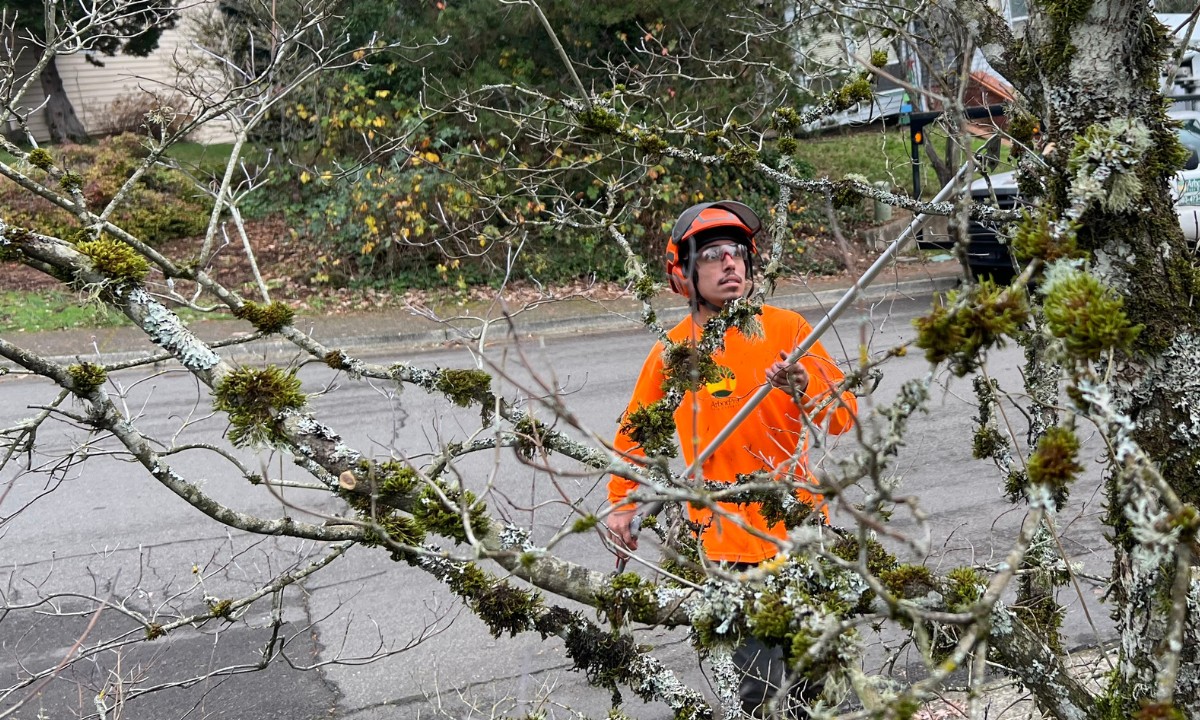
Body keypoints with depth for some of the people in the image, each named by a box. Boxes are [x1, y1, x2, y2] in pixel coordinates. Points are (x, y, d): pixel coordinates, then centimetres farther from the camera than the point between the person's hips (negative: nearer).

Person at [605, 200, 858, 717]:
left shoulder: (785, 329, -3)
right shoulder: (672, 352, 0)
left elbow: (843, 417, -5)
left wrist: (803, 387, -24)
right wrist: (620, 502, 11)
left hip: (798, 529, 0)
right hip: (728, 540, 0)